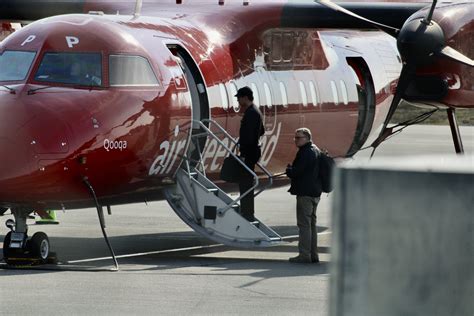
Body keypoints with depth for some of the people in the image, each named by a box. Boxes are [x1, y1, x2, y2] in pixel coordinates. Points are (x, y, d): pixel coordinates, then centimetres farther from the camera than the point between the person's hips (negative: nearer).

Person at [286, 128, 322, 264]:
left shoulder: (305, 153, -17)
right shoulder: (315, 151, 15)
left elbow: (294, 173, -19)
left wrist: (288, 169, 2)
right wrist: (291, 170, 14)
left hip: (305, 193, -10)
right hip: (315, 192, 10)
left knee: (304, 224, -8)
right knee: (311, 224, 15)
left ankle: (305, 255, -10)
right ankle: (313, 254, 19)